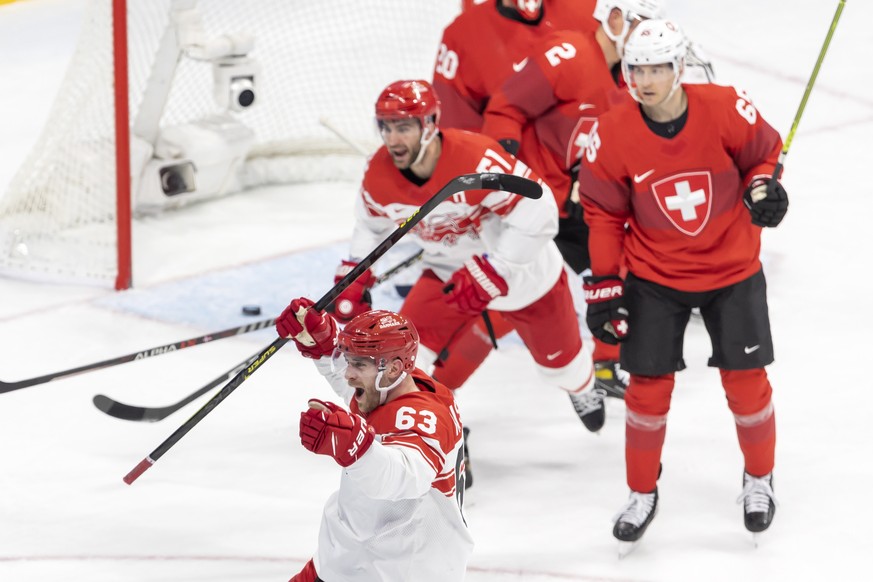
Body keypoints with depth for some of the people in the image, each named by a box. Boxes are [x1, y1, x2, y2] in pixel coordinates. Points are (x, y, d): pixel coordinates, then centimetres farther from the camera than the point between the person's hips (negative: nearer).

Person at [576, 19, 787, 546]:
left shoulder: (727, 110, -19)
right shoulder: (613, 136, -16)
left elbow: (763, 153, 1)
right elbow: (604, 212, -4)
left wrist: (764, 186, -20)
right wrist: (604, 284, -5)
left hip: (732, 269, 0)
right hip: (655, 277, 0)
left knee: (745, 380, 5)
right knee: (649, 386, 2)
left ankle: (759, 478, 30)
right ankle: (643, 493, 22)